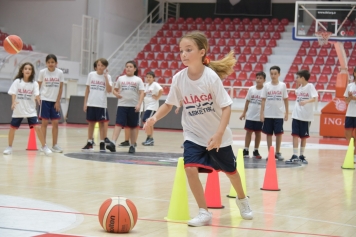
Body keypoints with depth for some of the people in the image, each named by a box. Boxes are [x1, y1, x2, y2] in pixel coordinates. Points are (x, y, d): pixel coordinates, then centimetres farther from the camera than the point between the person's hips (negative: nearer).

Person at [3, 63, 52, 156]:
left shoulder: (34, 83, -2)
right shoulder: (17, 82, -3)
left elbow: (37, 95, -12)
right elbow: (13, 94, -9)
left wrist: (39, 100, -35)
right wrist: (13, 102, -28)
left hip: (31, 111, -1)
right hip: (18, 111, 1)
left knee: (37, 128, -13)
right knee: (12, 128, 4)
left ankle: (44, 146, 1)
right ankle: (9, 147, 24)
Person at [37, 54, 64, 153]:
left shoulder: (60, 73, -2)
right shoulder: (42, 72, -5)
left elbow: (61, 88, 2)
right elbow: (38, 85, 2)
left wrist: (58, 101, -1)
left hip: (55, 101, 2)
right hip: (45, 100, -2)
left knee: (55, 123, 3)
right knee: (44, 122, -2)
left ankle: (55, 145, 11)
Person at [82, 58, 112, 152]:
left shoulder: (107, 77, -1)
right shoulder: (91, 75, 3)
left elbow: (109, 90, -14)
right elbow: (87, 89, 8)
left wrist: (105, 77, -16)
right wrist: (85, 103, 4)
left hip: (102, 104, -2)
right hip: (91, 104, 2)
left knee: (102, 123, 1)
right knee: (91, 123, 8)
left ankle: (102, 144, 6)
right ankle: (89, 143, 15)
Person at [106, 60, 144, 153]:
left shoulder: (138, 80, 4)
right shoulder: (121, 79, 10)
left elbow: (141, 93, -2)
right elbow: (115, 90, 16)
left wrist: (139, 104, -15)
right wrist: (116, 94, -7)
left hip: (133, 106, -1)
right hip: (122, 105, 1)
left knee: (133, 126, 7)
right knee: (119, 124, -12)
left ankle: (132, 145, 17)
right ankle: (113, 143, -20)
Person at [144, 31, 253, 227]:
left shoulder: (211, 77, -23)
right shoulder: (178, 78, -13)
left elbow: (226, 107, -22)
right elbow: (169, 104, 1)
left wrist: (219, 134, -33)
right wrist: (155, 118, -17)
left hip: (218, 135, -2)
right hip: (193, 135, 2)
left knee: (230, 170, 17)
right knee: (190, 169, -20)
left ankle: (242, 199, 48)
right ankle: (204, 213, -4)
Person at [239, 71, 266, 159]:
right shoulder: (251, 89, 1)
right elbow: (247, 101, 8)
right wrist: (244, 113, 6)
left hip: (260, 117, -1)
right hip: (250, 116, 1)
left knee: (258, 133, 8)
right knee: (248, 132, 4)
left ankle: (256, 151, 17)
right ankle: (246, 151, 8)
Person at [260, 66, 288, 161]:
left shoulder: (283, 85, 1)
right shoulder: (266, 85, 1)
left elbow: (285, 100, 6)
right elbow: (263, 100, 2)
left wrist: (286, 113, 3)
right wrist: (262, 114, -3)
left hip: (279, 114, 0)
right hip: (268, 114, 1)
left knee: (279, 133, 0)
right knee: (269, 133, 5)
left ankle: (278, 153, 12)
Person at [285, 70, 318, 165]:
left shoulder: (310, 86, -8)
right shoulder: (299, 88, 11)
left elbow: (314, 98, -19)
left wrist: (306, 101, -34)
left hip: (306, 116, -5)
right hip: (296, 115, 5)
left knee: (304, 136, 7)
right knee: (295, 135, -4)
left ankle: (301, 155, 16)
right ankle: (295, 156, -5)